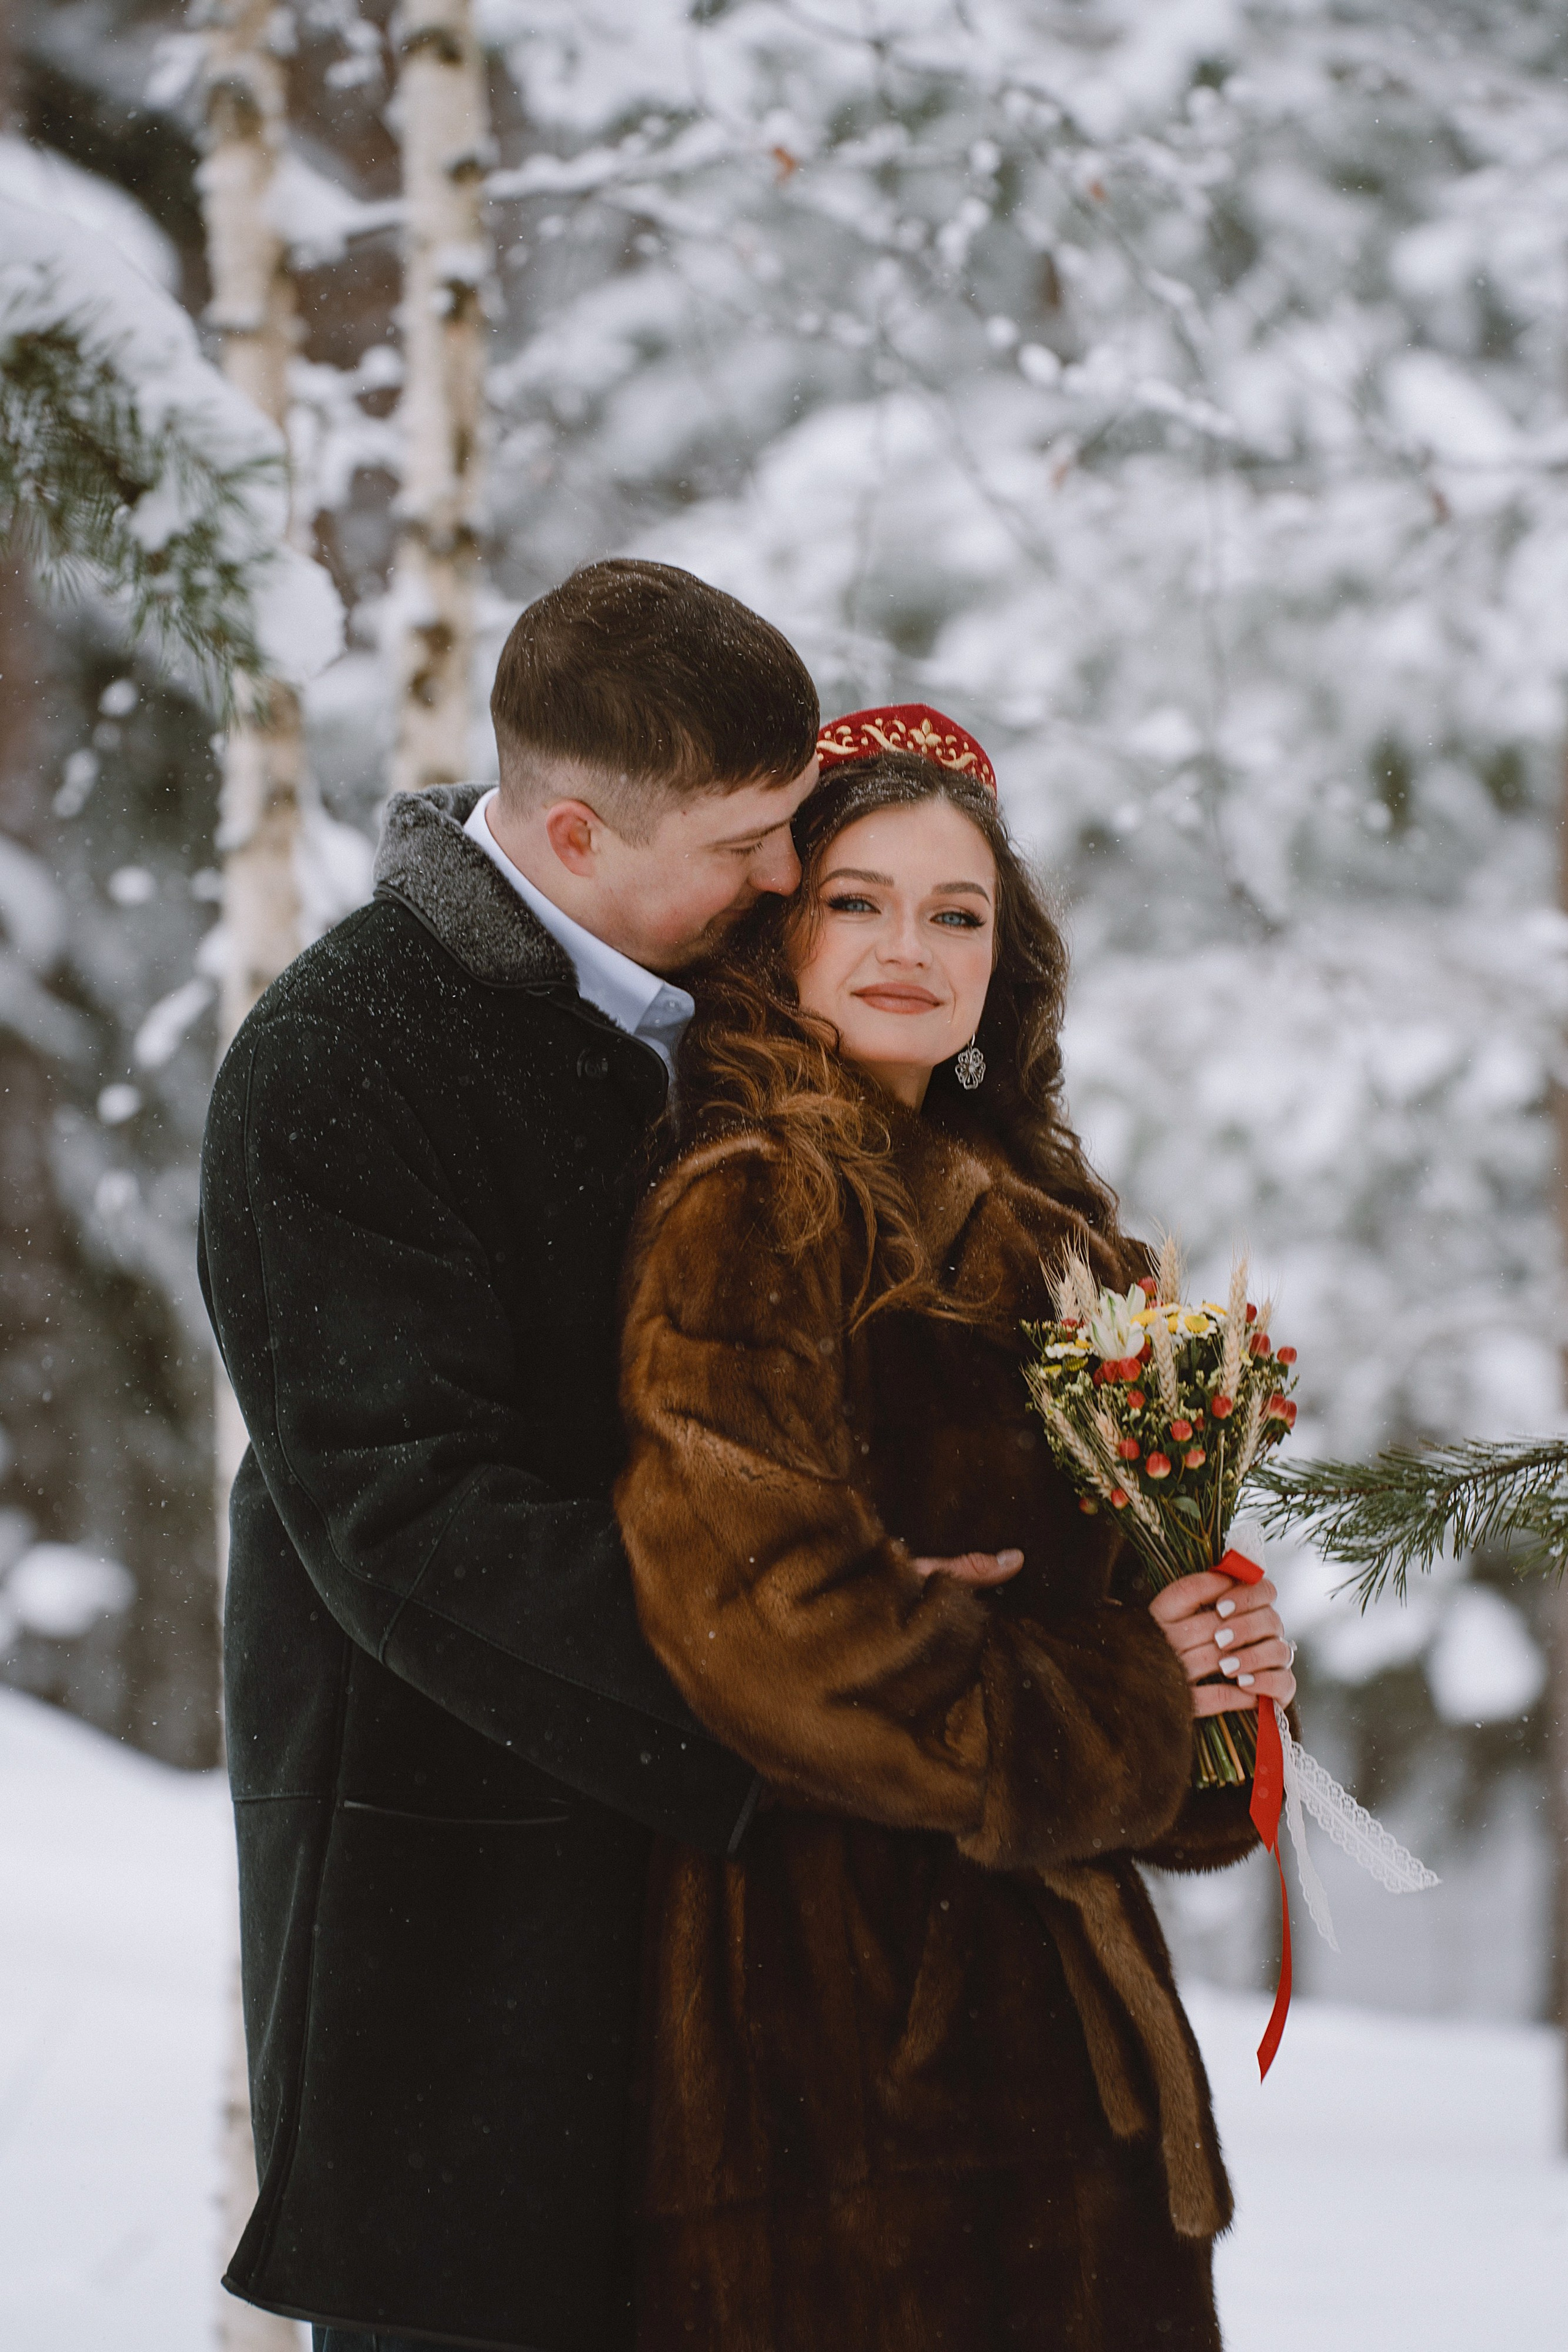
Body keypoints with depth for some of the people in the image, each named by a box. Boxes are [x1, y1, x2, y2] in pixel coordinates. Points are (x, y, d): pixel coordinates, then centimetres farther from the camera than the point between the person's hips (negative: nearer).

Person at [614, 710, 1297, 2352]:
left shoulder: (1033, 1224, 15)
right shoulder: (753, 1211, -11)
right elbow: (760, 1605, -21)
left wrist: (1215, 1660, -1)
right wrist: (1112, 1710, -11)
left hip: (1040, 1963, 8)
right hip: (832, 1957, -8)